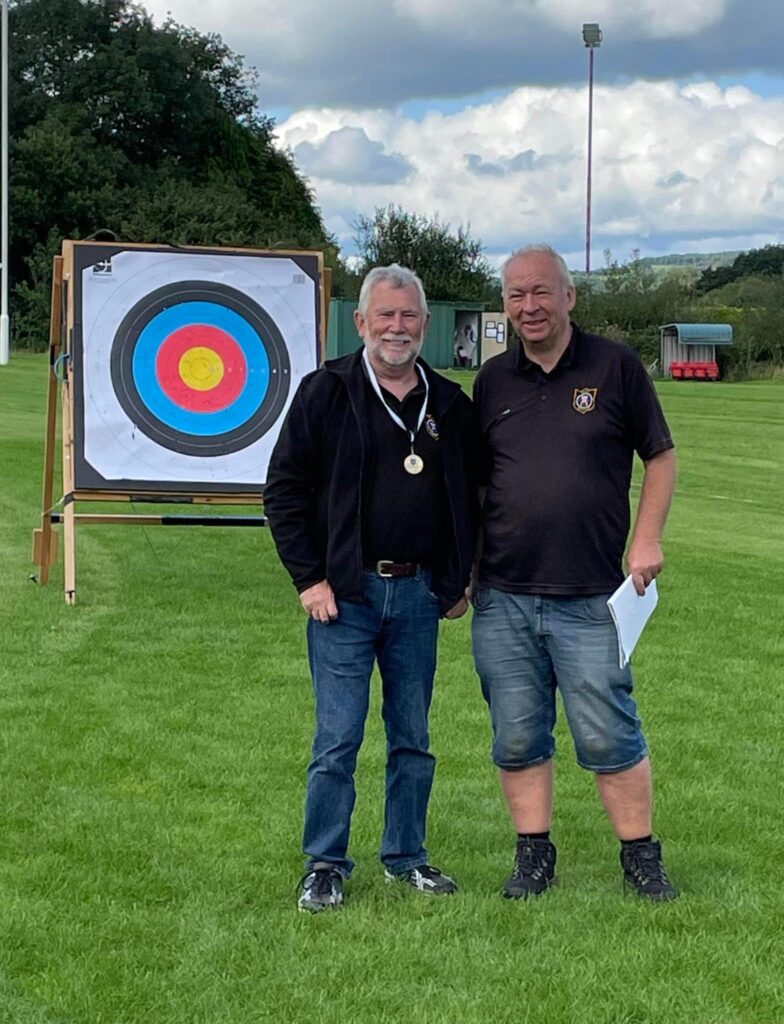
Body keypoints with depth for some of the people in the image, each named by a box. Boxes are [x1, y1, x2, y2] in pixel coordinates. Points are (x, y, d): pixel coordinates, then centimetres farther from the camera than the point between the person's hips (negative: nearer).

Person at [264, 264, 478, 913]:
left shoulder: (449, 405, 9)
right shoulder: (327, 394, -3)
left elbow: (471, 498, 17)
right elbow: (284, 489, -3)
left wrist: (458, 581, 11)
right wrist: (309, 578, -8)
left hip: (418, 594, 4)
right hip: (345, 593, -3)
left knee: (413, 738, 11)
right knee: (338, 739, -2)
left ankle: (406, 856, 24)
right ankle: (325, 865, 10)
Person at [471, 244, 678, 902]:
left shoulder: (615, 367, 0)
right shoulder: (493, 381, 9)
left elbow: (660, 457, 5)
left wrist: (647, 539, -6)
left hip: (588, 598, -3)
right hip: (502, 598, 3)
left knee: (610, 737, 0)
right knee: (517, 740, 8)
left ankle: (641, 858, 14)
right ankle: (534, 857, 21)